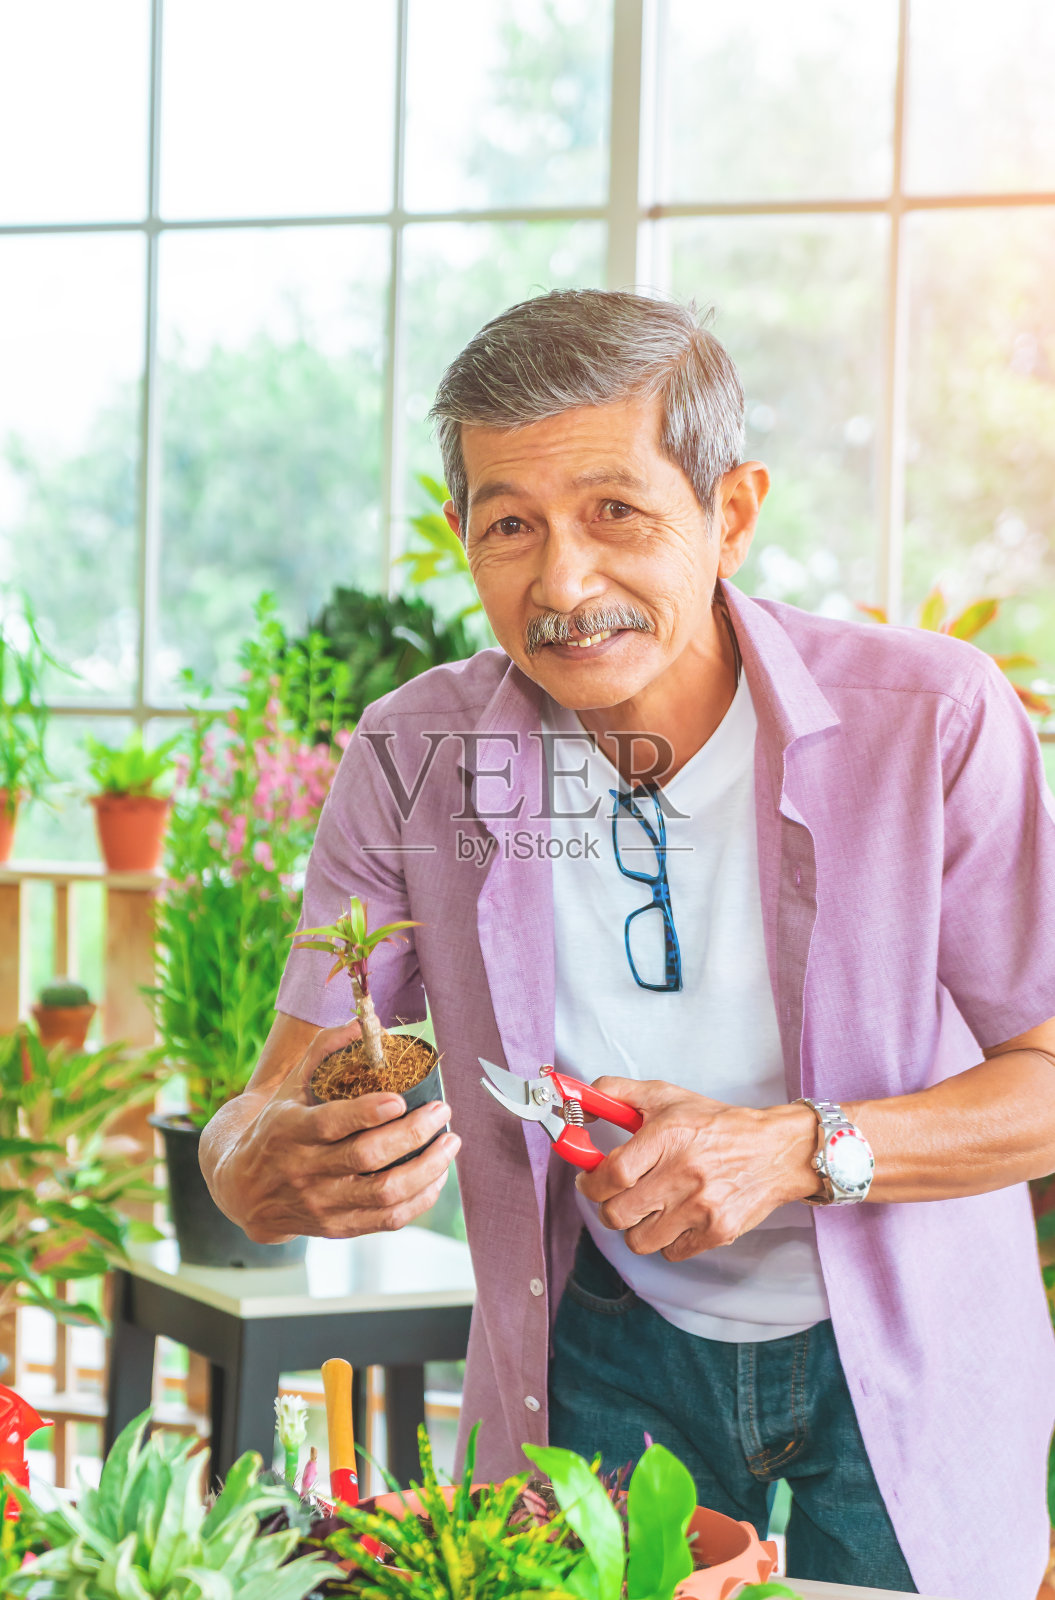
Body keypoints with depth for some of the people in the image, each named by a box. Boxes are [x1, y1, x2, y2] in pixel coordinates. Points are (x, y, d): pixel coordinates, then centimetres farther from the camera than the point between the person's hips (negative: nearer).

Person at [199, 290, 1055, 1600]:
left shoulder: (936, 720, -16)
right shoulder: (413, 759, -9)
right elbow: (278, 1102, -9)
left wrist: (795, 1149, -27)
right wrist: (261, 1168, -33)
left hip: (903, 1356, -1)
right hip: (604, 1350, 1)